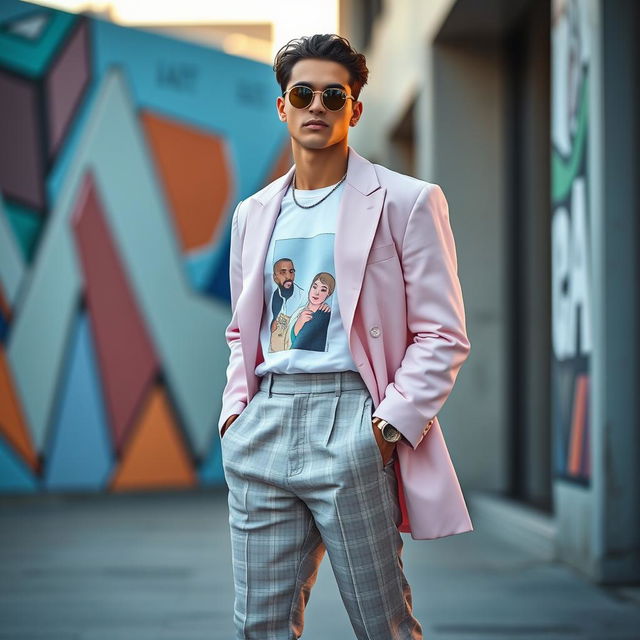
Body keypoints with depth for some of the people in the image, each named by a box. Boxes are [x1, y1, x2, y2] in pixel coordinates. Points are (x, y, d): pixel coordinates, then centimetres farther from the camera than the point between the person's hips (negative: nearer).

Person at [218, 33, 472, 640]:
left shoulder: (406, 201, 2)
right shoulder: (254, 213, 19)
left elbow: (442, 335, -2)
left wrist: (391, 426, -12)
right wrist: (235, 409, 10)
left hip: (351, 424, -5)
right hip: (262, 427, 5)